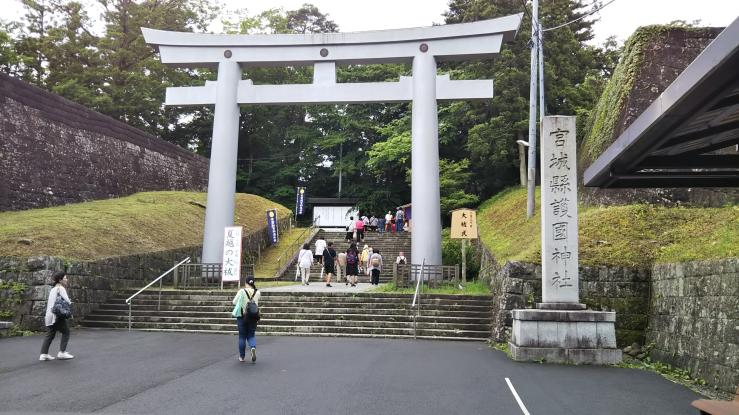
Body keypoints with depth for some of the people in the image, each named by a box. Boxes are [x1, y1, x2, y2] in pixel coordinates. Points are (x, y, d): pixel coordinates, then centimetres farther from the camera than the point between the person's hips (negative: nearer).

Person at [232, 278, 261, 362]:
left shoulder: (242, 291, -9)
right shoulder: (257, 292, -2)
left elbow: (234, 302, -5)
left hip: (242, 316, -1)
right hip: (253, 317, 2)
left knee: (242, 337, 11)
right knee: (251, 335, 12)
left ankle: (242, 356, 18)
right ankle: (253, 348, -18)